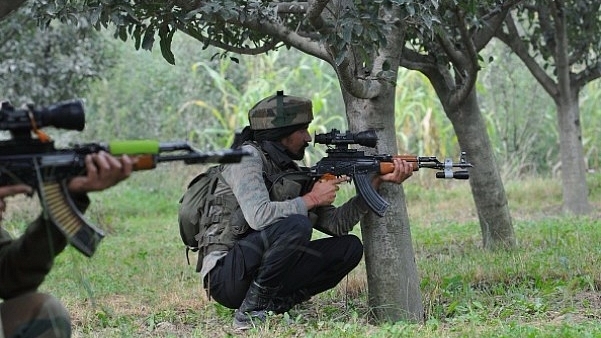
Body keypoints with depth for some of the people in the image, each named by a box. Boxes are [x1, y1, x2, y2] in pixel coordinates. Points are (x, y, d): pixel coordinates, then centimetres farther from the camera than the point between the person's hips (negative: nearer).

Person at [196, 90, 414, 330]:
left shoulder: (292, 172, 13)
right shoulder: (247, 158, -11)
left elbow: (336, 223, 10)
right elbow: (259, 216, -28)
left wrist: (376, 182, 0)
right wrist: (312, 199, -15)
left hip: (263, 276, 8)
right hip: (225, 276, -8)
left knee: (349, 247, 2)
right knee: (296, 226, -31)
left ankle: (274, 304, 0)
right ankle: (250, 311, -17)